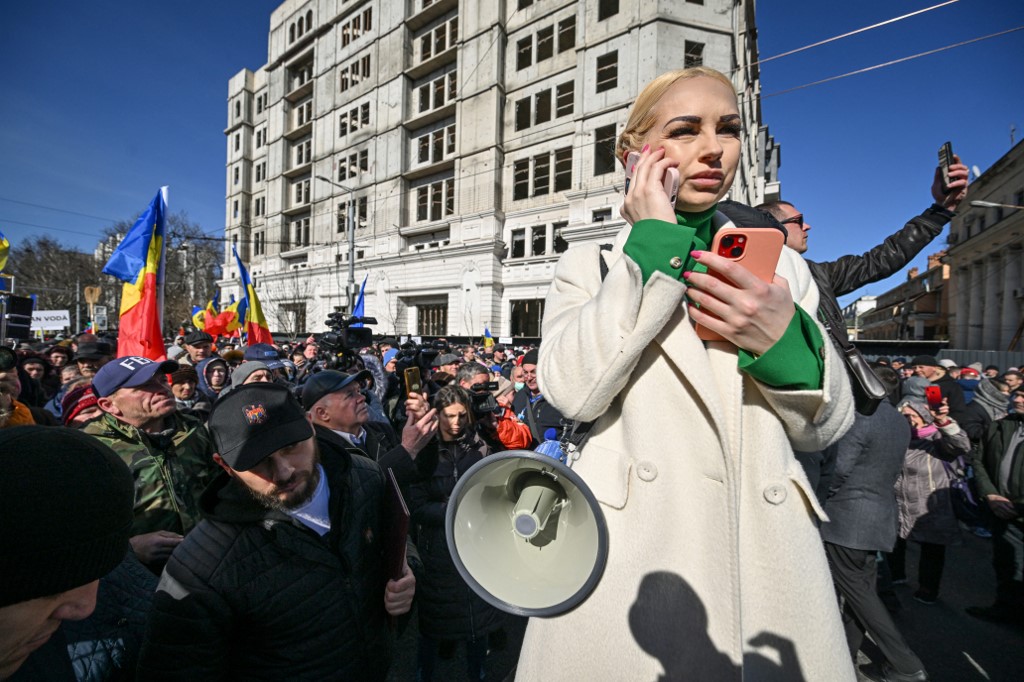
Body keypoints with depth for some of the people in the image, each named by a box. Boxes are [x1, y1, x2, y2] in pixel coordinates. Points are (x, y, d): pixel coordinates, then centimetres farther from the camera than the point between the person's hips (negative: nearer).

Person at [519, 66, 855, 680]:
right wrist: (654, 245, -12)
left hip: (765, 555, 4)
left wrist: (786, 338, -13)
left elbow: (826, 425, 8)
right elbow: (572, 392, -16)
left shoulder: (780, 264, 10)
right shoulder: (591, 265, 2)